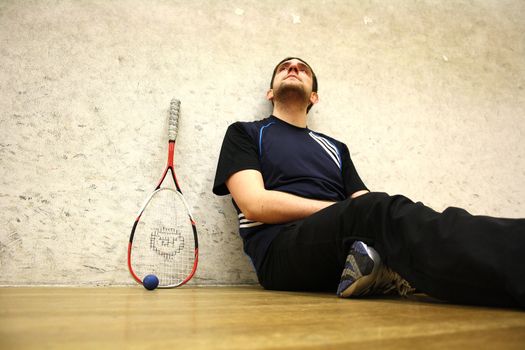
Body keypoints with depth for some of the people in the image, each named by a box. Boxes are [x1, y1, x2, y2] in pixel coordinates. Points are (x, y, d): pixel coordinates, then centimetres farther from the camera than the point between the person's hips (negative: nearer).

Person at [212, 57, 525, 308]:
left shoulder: (335, 148, 29)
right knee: (384, 212, -35)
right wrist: (344, 212, -7)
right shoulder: (245, 134, 15)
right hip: (283, 251, -6)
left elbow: (366, 205, 16)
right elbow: (255, 204, -3)